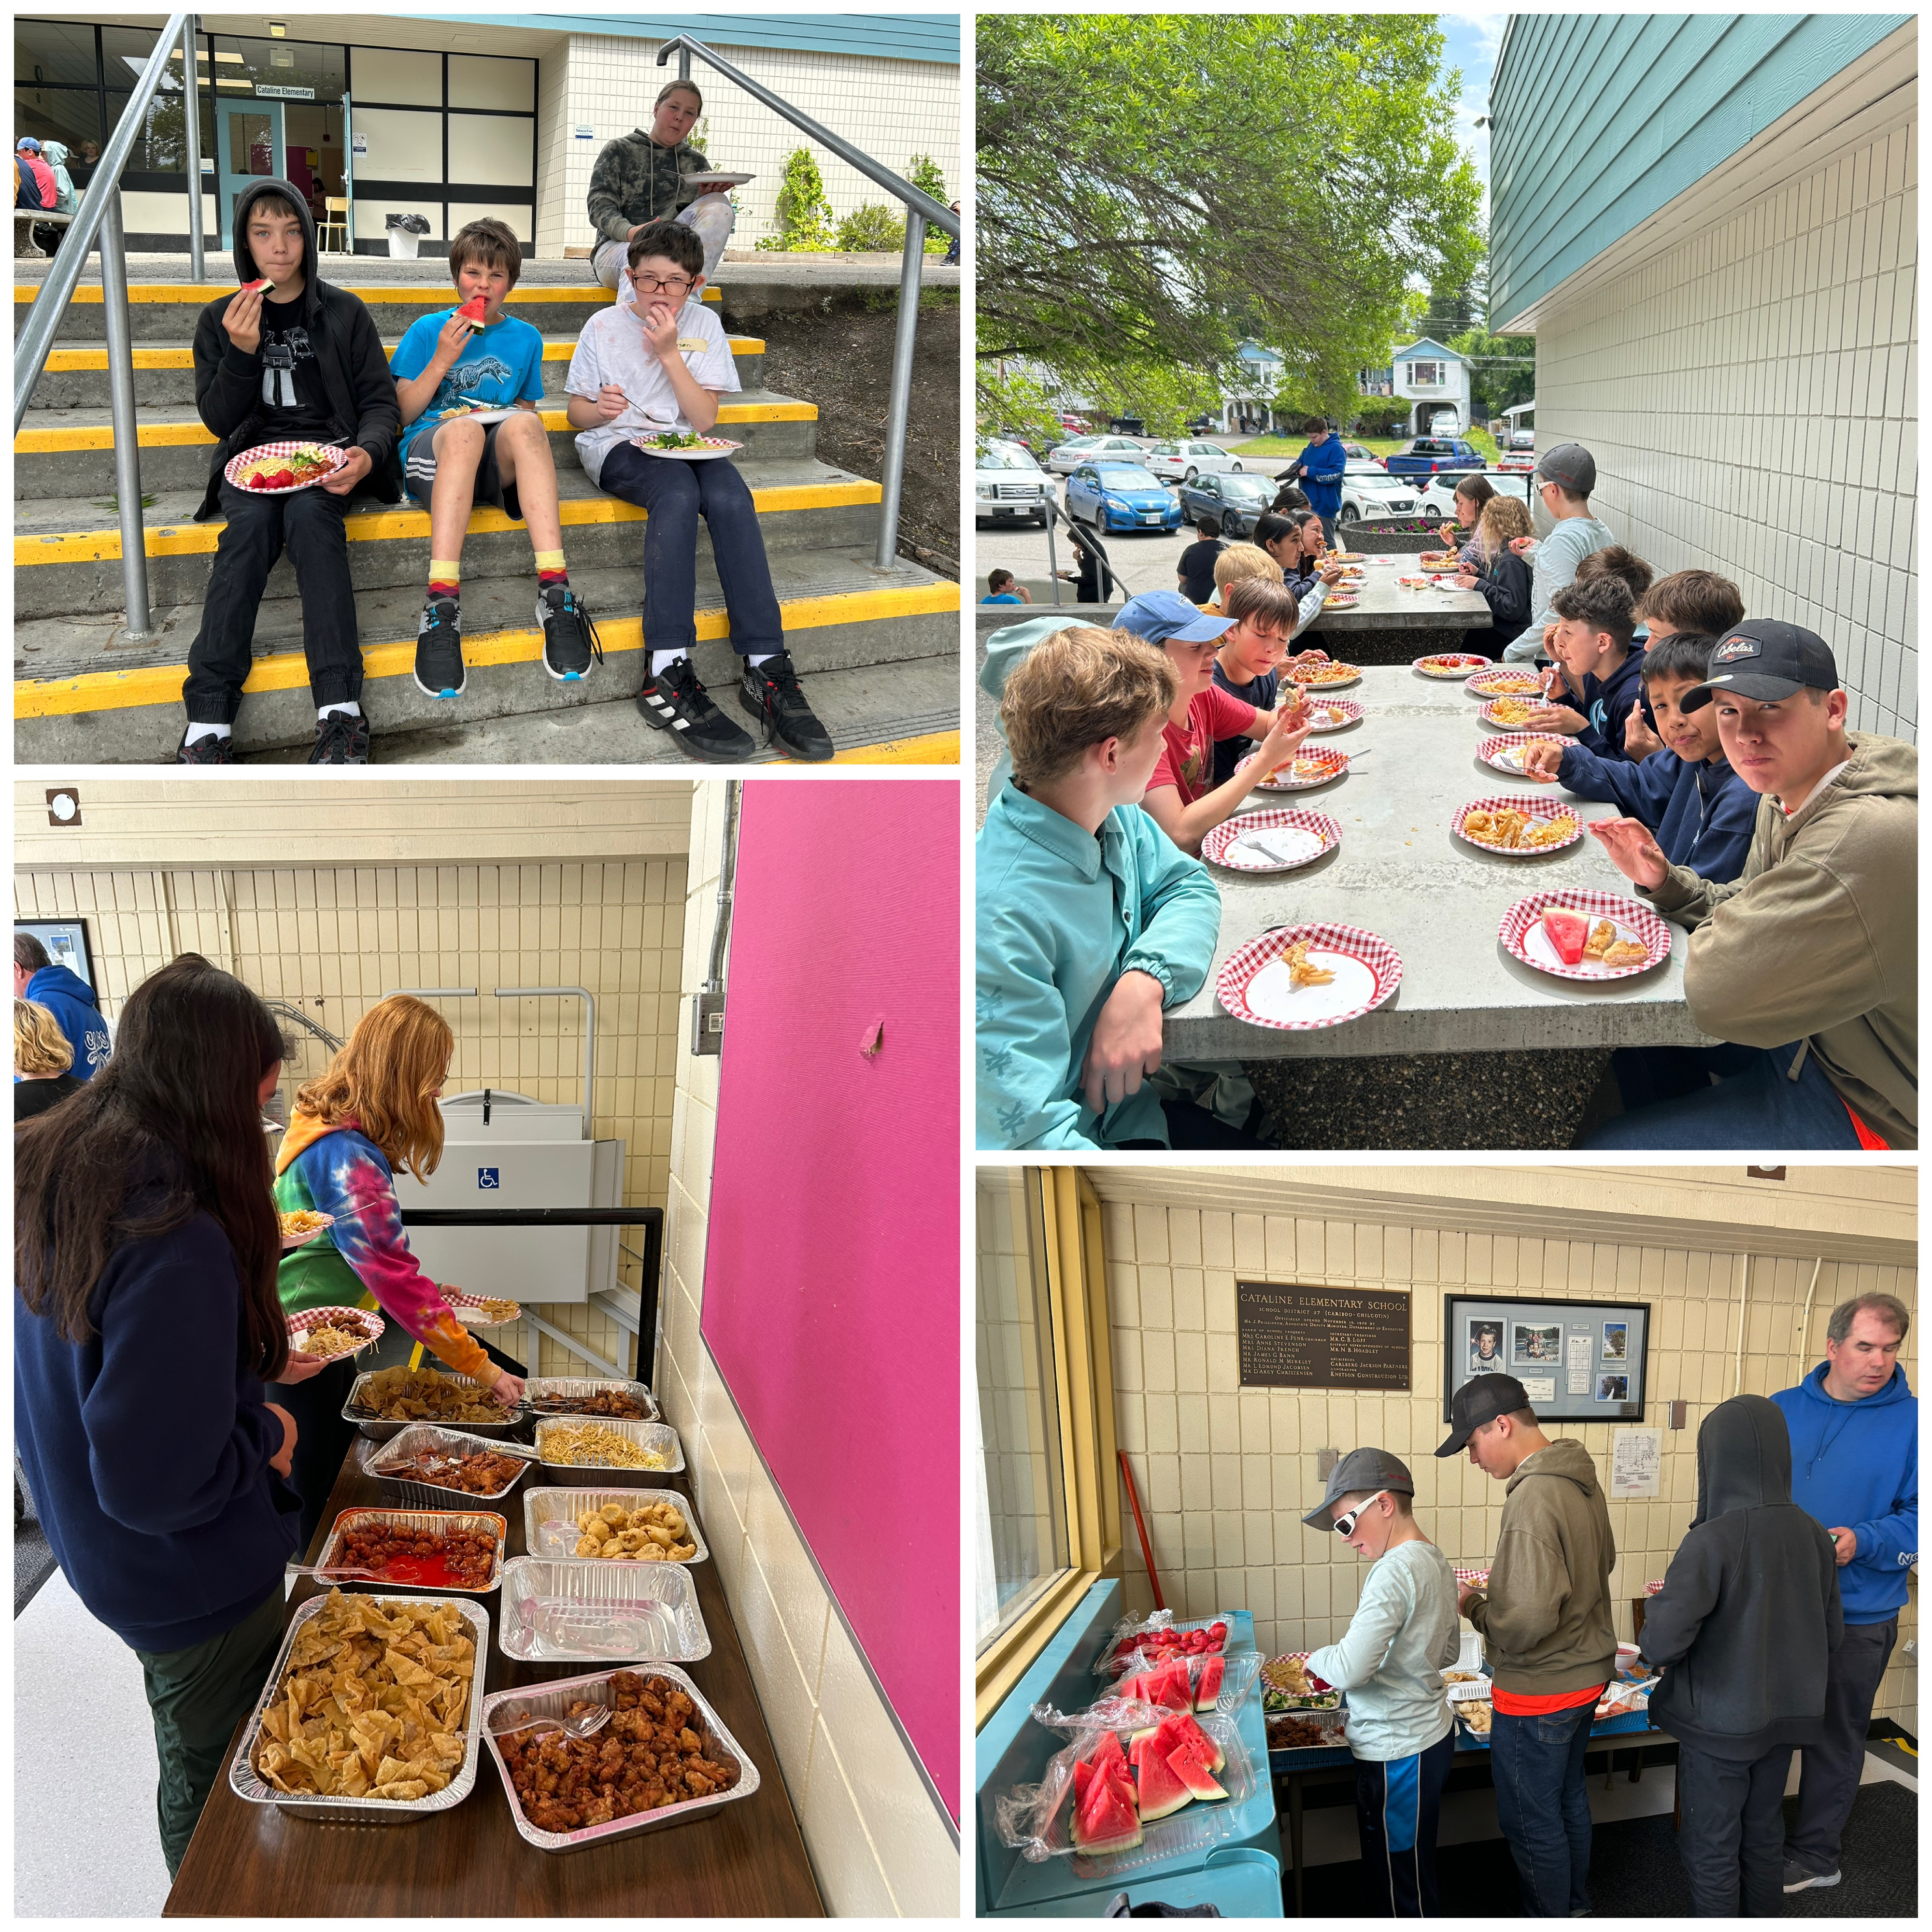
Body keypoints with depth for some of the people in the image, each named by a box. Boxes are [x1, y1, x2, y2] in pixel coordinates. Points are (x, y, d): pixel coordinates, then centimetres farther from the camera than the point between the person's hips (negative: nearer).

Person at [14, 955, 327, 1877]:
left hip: (97, 1553, 9)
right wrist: (268, 1433, -16)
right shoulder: (177, 1241, -34)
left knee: (197, 1761, 29)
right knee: (214, 1790, 14)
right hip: (194, 1588, -9)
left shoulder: (50, 1184, -6)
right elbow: (152, 1482, -33)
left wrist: (250, 1361, 9)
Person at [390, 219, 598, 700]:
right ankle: (442, 605, -51)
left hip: (498, 462, 2)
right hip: (432, 453, -2)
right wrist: (443, 360, -4)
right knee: (464, 428, -39)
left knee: (522, 424, -34)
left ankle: (555, 594, -46)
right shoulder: (428, 330, 12)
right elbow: (401, 413, 8)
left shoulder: (525, 338, 19)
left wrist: (519, 416, 3)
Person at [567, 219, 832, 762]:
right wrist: (599, 408, -15)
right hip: (616, 448, -2)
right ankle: (667, 677, -46)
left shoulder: (703, 324, 7)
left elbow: (705, 420, -2)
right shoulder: (604, 326, 5)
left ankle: (765, 669, -37)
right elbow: (576, 414, 8)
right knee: (678, 492, -37)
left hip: (682, 446, 2)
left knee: (731, 495, -33)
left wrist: (670, 353, -12)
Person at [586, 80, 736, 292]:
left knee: (719, 206, -21)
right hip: (617, 247, -3)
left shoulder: (697, 163, 23)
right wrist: (630, 232, -21)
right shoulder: (619, 151, 13)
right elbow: (600, 205, 1)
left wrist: (706, 197, -9)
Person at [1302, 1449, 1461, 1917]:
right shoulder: (1436, 1562, 5)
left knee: (1400, 1889, 5)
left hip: (1397, 1752, -9)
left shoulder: (1395, 1571, -24)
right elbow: (1448, 1652, 18)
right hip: (1431, 1734, 9)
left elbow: (1349, 1670, -28)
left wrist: (1317, 1659, -8)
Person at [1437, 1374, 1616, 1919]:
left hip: (1539, 1695, -10)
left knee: (1531, 1822, 9)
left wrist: (1474, 1607, -12)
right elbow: (1602, 1561, 18)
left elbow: (1526, 1624, -31)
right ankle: (1575, 1905, 43)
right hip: (1586, 1674, 10)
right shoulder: (1581, 1480, 0)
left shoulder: (1533, 1498, -29)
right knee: (1568, 1798, 26)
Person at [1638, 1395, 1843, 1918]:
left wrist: (1659, 1606, -8)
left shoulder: (1712, 1541, -26)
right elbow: (1832, 1633, 5)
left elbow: (1661, 1644, -29)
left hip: (1719, 1724, -6)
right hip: (1785, 1716, 6)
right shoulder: (1811, 1535, -7)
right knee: (1763, 1835, 23)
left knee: (1711, 1852, 11)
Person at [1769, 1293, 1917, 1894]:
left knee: (1835, 1737, 15)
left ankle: (1815, 1855, 32)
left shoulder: (1910, 1422, -12)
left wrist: (1863, 1542, -26)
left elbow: (1919, 1520, -13)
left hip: (1858, 1616, -3)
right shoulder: (1781, 1411, -1)